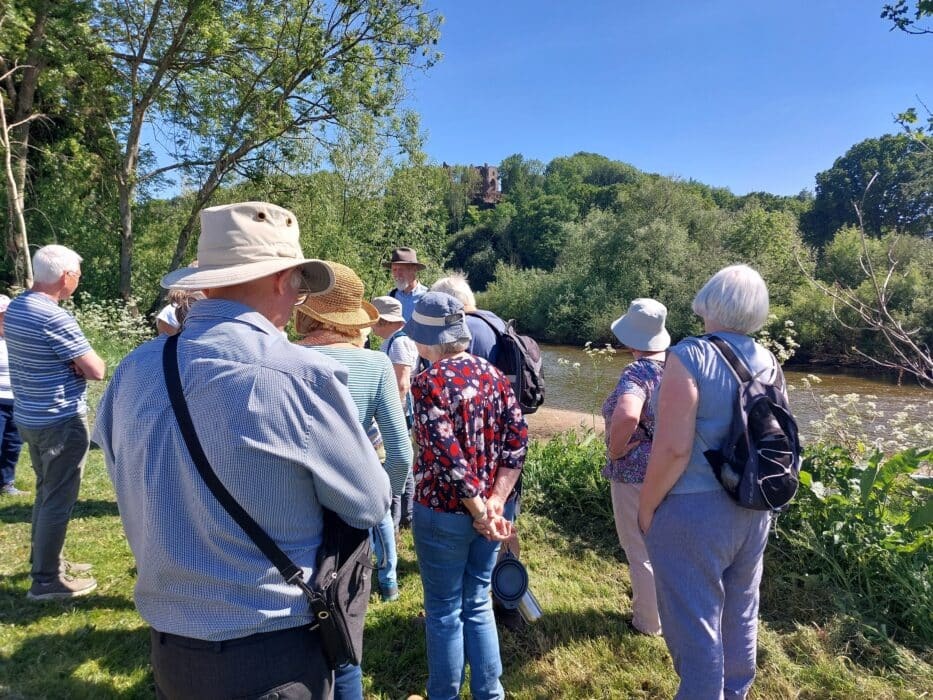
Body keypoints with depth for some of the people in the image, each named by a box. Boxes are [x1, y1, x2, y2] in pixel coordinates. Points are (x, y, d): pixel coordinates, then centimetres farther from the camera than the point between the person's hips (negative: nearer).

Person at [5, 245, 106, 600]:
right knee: (59, 499, 1)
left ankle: (44, 560, 34)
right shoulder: (55, 317, -23)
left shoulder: (16, 307, 6)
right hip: (61, 421, -9)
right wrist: (80, 363, 0)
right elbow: (97, 371, -22)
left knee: (46, 492, 21)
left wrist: (63, 364, -3)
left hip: (30, 417, 9)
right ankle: (46, 580, 10)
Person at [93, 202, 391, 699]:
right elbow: (370, 505, -11)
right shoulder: (301, 376, -25)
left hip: (165, 646, 5)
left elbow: (135, 495, 7)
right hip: (273, 654, -5)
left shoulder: (133, 372, -7)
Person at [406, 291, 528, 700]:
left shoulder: (430, 382, -17)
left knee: (444, 613, 13)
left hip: (443, 513, -6)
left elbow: (449, 458, -23)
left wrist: (480, 513, -14)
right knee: (477, 604, 22)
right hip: (487, 511, 6)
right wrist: (495, 502, -6)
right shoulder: (493, 375, 2)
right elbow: (518, 440, -3)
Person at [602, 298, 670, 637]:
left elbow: (626, 416, -43)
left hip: (636, 473, -8)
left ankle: (650, 622, 26)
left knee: (641, 551, 11)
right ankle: (665, 608, 45)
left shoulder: (637, 372, -24)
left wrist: (614, 450, -25)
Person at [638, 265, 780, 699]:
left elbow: (673, 448, -23)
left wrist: (646, 506, -10)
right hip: (753, 509, 8)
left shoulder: (690, 355, -18)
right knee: (740, 613, 23)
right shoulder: (769, 363, 2)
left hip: (693, 511, -7)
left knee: (694, 621, 8)